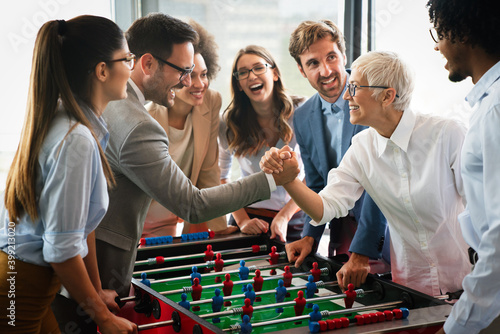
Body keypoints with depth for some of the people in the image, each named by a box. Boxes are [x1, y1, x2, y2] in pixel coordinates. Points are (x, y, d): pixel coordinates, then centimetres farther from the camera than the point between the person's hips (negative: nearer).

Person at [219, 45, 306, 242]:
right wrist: (242, 220, -8)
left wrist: (284, 216, -19)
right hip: (249, 216, 1)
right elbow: (221, 176, 3)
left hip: (293, 219, -1)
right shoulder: (230, 121, -5)